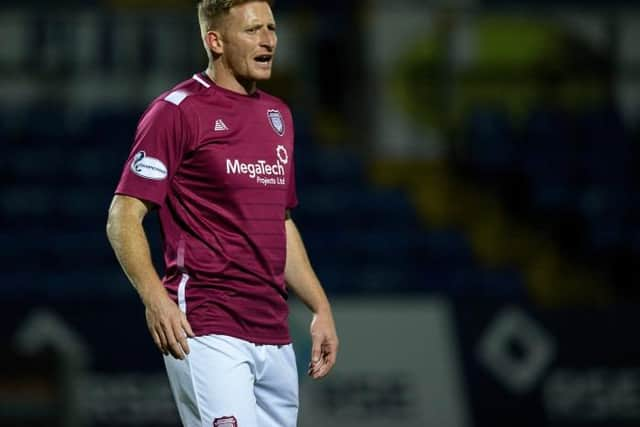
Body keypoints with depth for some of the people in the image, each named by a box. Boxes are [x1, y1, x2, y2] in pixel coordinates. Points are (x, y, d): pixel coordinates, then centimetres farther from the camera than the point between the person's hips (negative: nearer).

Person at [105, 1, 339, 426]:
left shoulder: (278, 115, 19)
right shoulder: (177, 111, -4)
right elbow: (123, 217, -9)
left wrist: (320, 307, 19)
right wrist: (154, 296, -23)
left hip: (275, 337, 7)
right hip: (205, 330, -7)